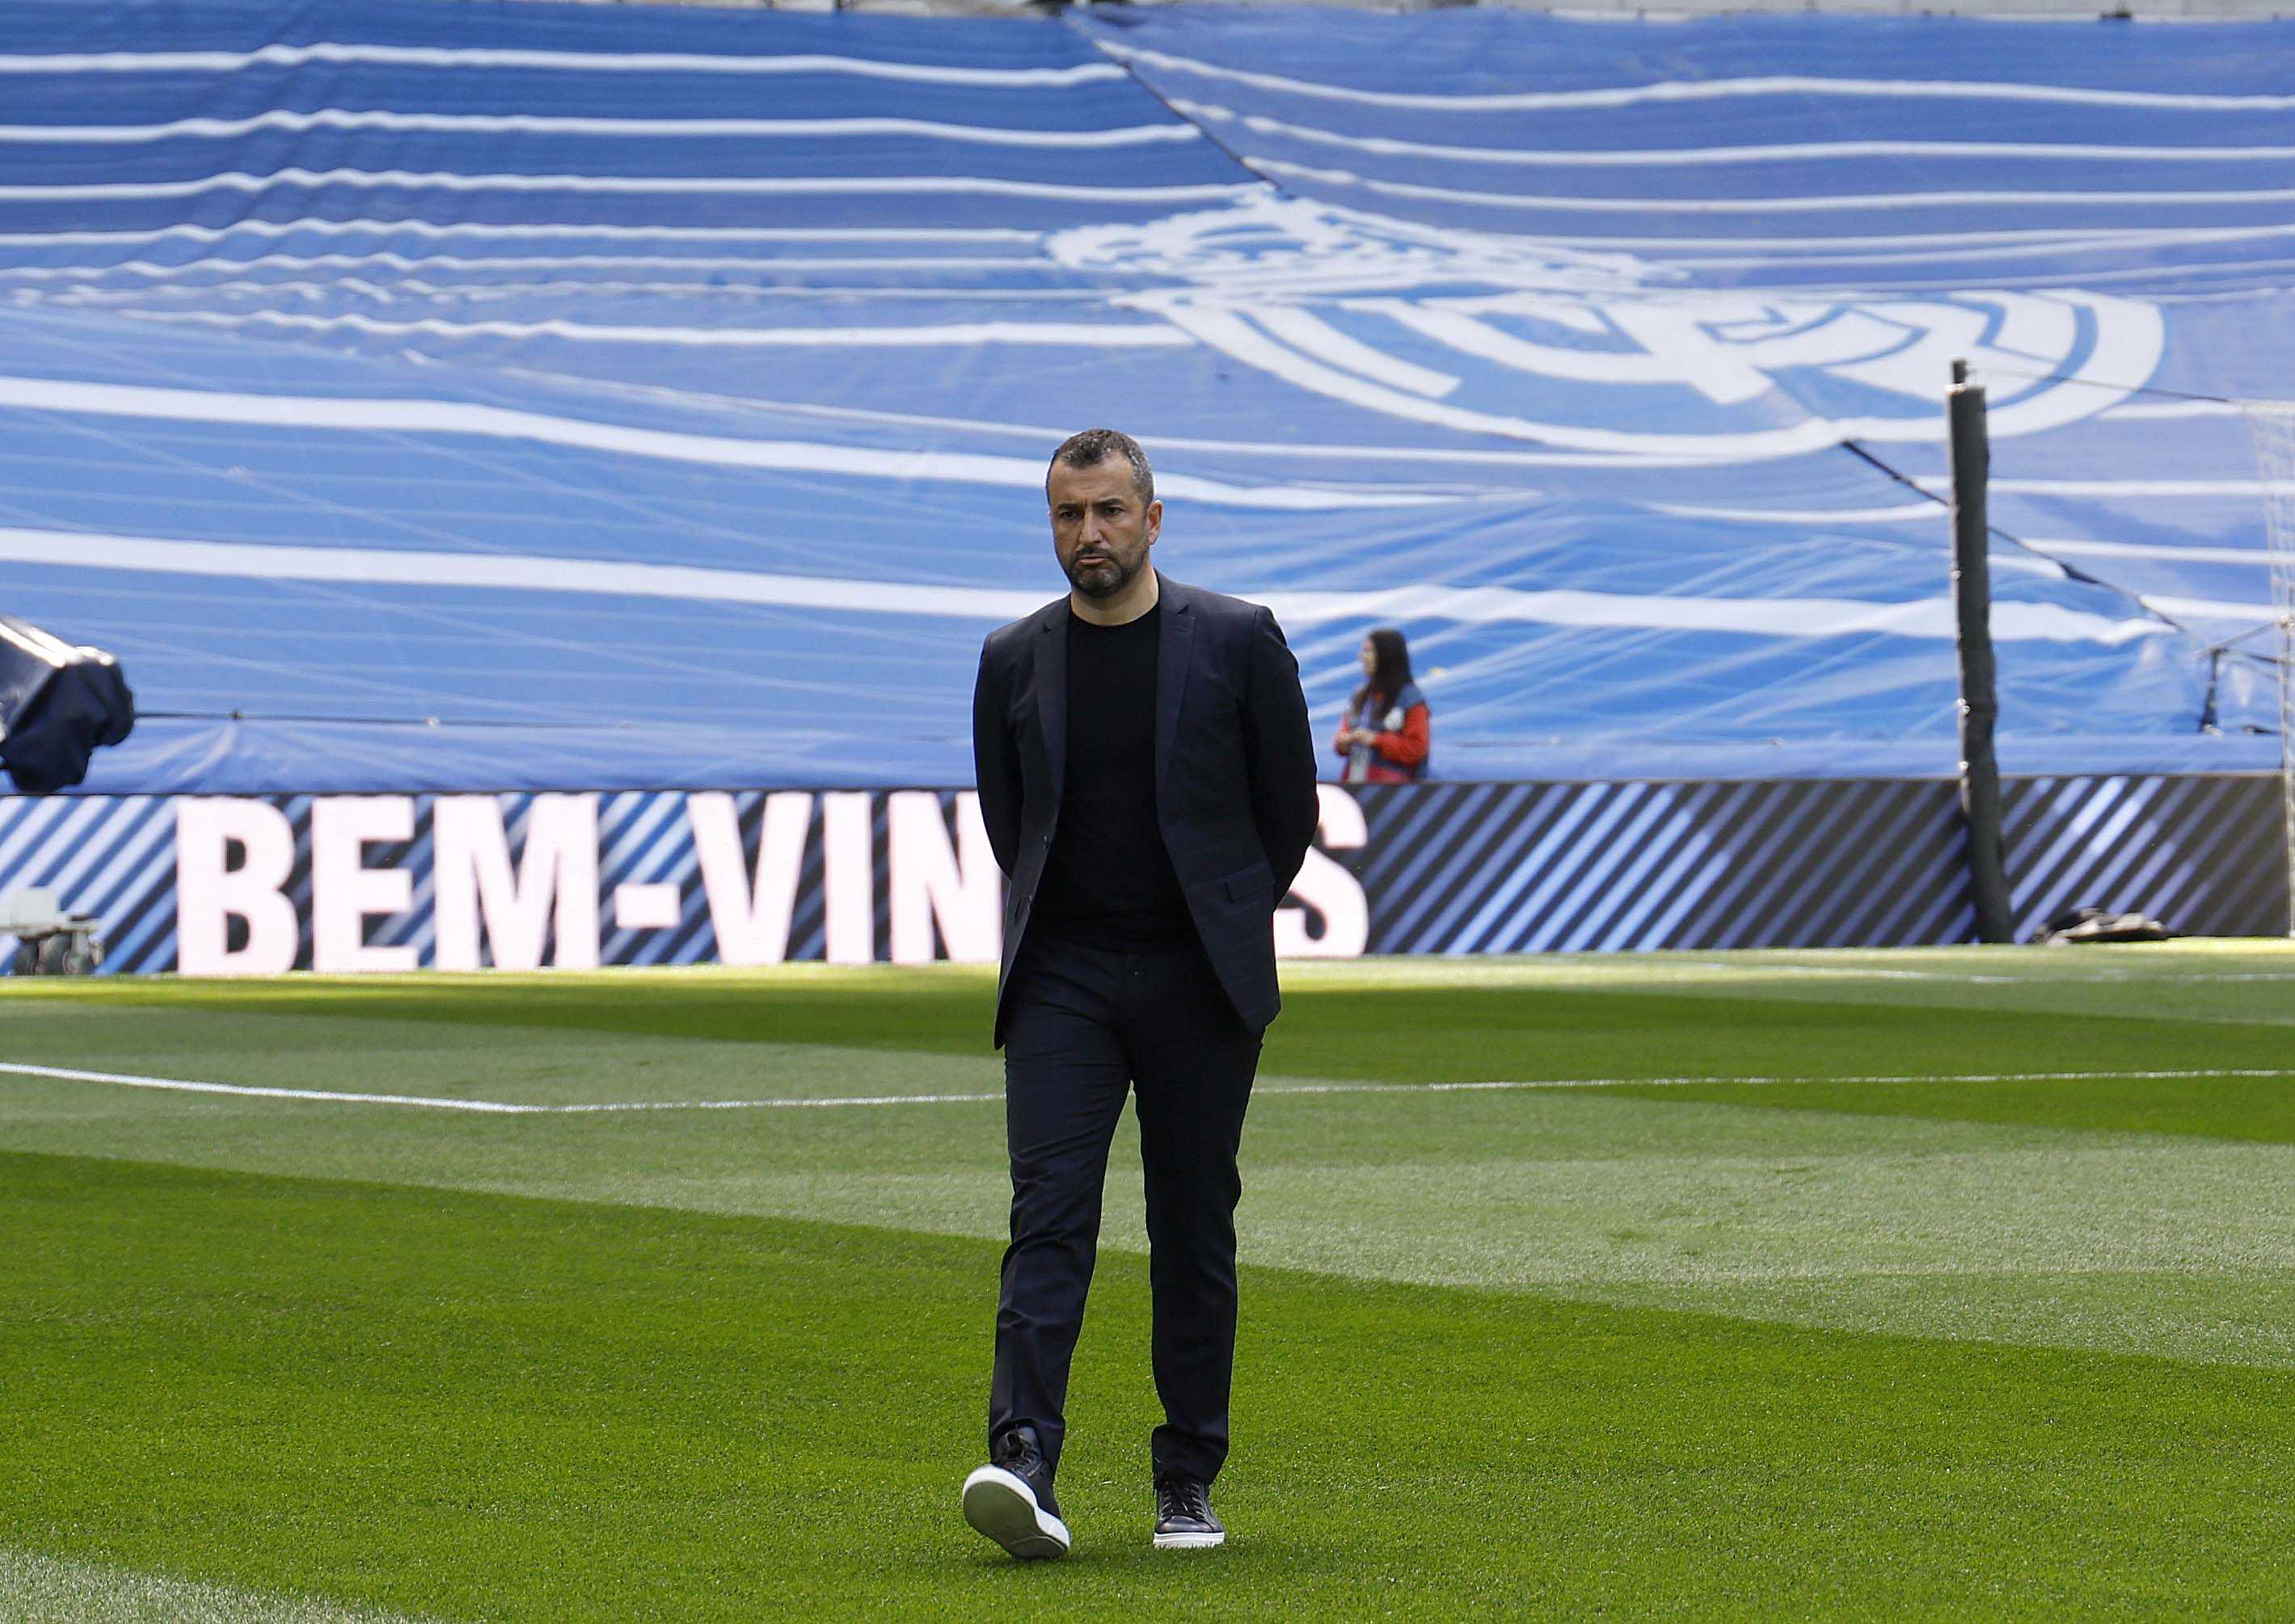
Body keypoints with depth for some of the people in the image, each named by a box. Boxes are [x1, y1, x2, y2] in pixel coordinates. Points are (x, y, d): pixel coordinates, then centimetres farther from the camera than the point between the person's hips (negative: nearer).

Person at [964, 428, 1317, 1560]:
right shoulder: (1014, 660, 6)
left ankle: (1188, 1480, 13)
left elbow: (1290, 807, 7)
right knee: (1049, 1213, -12)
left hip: (1197, 977, -1)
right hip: (1062, 977, 1)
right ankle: (1025, 1465, -22)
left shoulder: (1239, 642, -1)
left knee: (1195, 1231, 4)